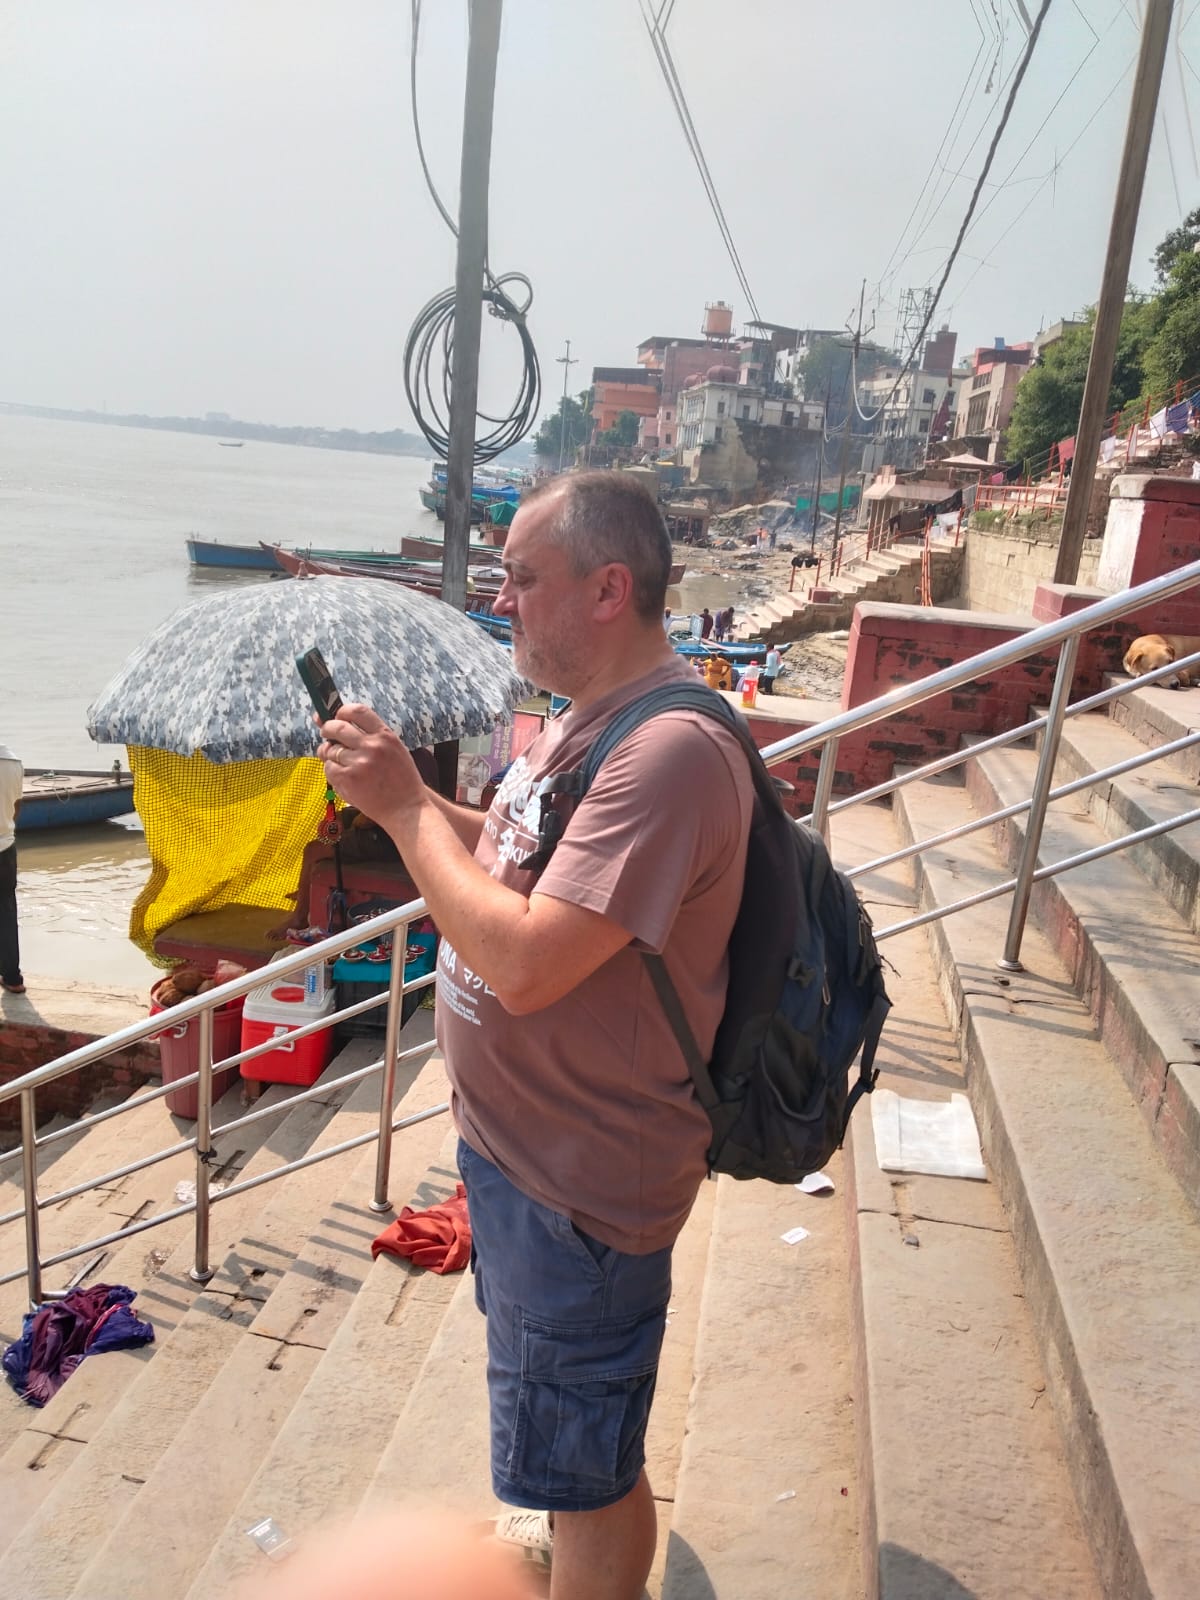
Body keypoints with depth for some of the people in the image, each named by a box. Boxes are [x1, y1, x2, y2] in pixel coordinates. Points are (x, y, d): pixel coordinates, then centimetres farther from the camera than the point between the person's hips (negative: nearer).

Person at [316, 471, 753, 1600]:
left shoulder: (673, 749, -30)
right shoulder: (590, 716, 5)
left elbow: (525, 962, -34)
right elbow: (521, 861, 12)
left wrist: (405, 806, -23)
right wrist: (403, 794, -3)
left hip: (577, 1181, -11)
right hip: (516, 1134, 11)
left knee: (579, 1459, 11)